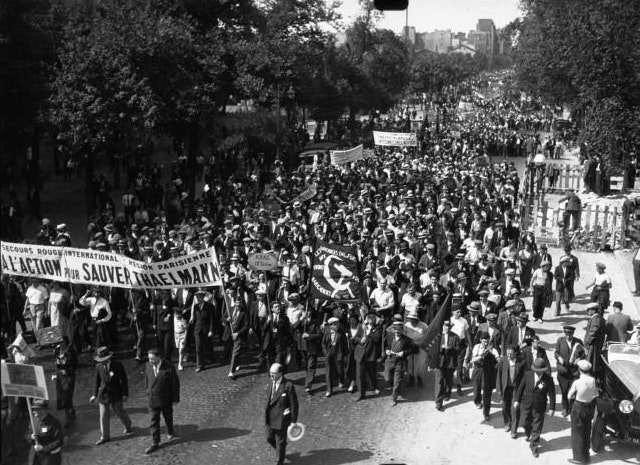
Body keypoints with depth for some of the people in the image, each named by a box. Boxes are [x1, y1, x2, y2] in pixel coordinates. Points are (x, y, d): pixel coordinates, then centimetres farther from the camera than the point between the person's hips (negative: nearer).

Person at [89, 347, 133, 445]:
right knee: (103, 415, 5)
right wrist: (95, 395, 7)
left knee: (119, 412, 8)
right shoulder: (99, 366, -4)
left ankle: (128, 427, 35)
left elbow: (124, 380, -6)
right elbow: (97, 381, 7)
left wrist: (125, 394, -7)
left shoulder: (118, 365, -13)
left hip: (115, 394, -3)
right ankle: (105, 437, 17)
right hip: (103, 394, 3)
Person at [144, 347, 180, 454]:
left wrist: (175, 398, -7)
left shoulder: (169, 367, -20)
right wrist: (148, 392, 16)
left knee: (168, 418, 18)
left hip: (166, 400, -2)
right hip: (153, 400, 3)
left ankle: (170, 433, 46)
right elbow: (147, 380, 9)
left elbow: (175, 383, -11)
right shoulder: (148, 366, -8)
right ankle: (155, 444, 13)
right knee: (154, 421, 4)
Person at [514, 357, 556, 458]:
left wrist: (552, 408, -5)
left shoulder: (548, 379, -16)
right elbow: (521, 387, 3)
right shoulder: (528, 375, -8)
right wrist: (517, 400, 5)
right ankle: (529, 435, 50)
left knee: (537, 427, 4)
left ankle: (534, 446, 19)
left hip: (539, 408, -3)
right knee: (527, 423, 19)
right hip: (526, 404, 3)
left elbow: (552, 394, -8)